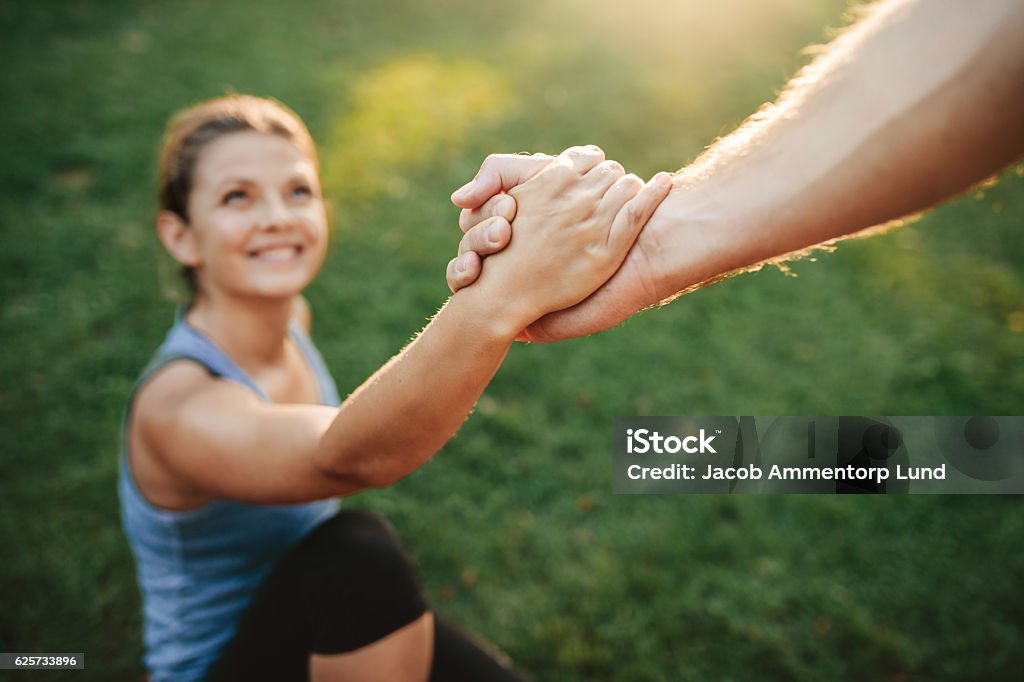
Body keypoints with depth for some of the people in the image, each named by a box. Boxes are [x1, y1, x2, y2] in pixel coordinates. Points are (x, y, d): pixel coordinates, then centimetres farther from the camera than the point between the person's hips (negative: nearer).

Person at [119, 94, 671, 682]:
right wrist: (506, 296, -62)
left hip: (318, 625, 7)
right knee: (358, 552, -33)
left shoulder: (291, 319, -4)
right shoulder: (179, 407, -27)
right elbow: (354, 456, -48)